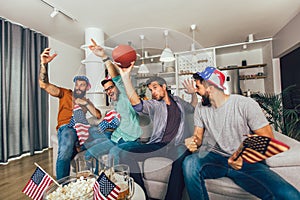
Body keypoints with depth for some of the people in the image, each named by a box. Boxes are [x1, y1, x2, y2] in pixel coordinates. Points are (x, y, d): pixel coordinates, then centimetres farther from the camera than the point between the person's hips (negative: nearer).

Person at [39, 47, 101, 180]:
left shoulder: (87, 101, 23)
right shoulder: (65, 94, 13)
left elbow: (98, 116, 10)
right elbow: (44, 85, -1)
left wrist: (86, 103, -2)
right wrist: (44, 64, -15)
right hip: (66, 128, -4)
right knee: (66, 148, -37)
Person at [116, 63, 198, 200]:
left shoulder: (178, 101, 18)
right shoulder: (153, 105, 5)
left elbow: (193, 108, 38)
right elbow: (136, 102, -16)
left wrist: (193, 93, 19)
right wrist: (125, 76, -23)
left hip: (176, 146, 1)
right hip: (157, 145, 0)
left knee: (183, 153, -37)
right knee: (125, 153, -21)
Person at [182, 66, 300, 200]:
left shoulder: (246, 104, -8)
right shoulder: (201, 108, 4)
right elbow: (198, 136, 7)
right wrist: (194, 141, -18)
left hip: (245, 161, -1)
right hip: (213, 157, 2)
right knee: (189, 163, -30)